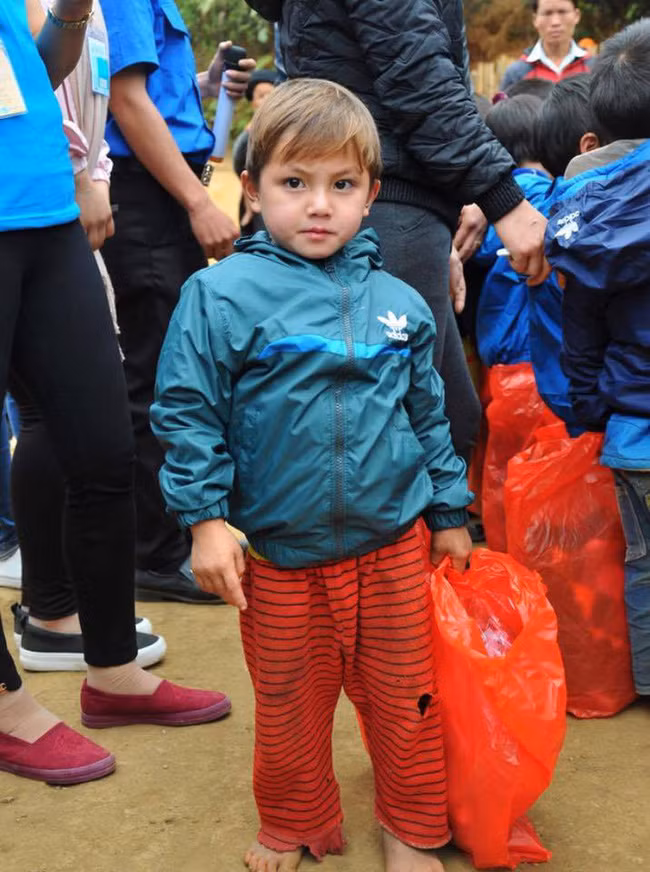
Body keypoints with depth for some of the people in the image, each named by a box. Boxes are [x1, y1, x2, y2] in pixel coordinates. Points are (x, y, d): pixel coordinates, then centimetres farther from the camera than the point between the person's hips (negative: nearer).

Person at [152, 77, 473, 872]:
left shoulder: (396, 302, 3)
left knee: (406, 699, 14)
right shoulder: (221, 294, -10)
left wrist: (450, 512, 16)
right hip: (280, 551, -2)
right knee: (289, 708, 14)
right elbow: (187, 413, -7)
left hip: (393, 542, 3)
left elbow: (429, 413, 12)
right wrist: (206, 519, -12)